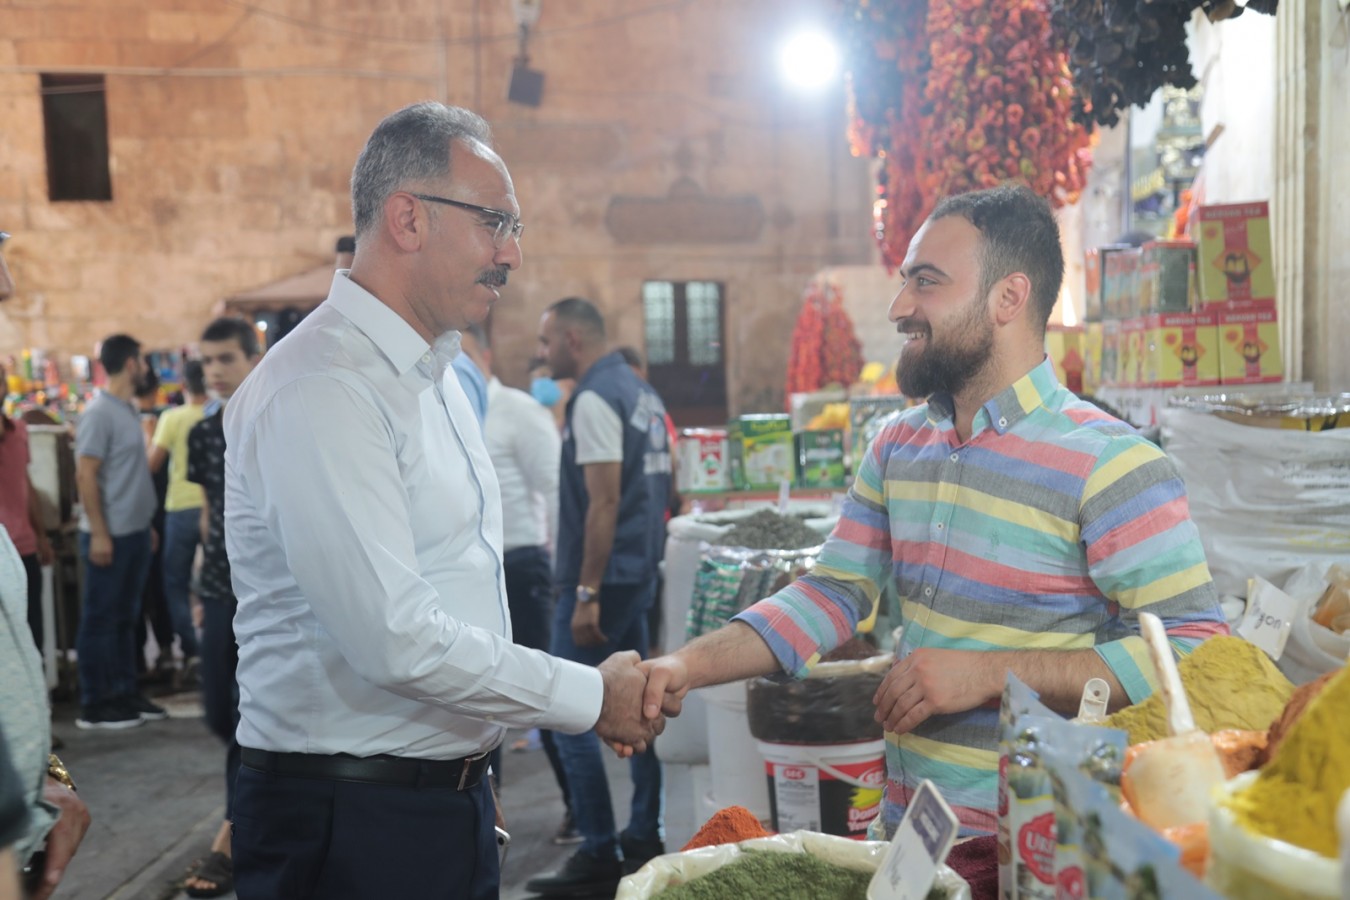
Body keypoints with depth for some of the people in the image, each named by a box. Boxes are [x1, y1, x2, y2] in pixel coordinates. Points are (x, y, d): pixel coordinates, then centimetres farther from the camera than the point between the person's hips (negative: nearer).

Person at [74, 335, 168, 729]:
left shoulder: (129, 409, 11)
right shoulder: (99, 412, -15)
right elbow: (85, 476, -18)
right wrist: (99, 533, -20)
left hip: (134, 532, 9)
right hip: (110, 535, -9)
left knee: (125, 617, 14)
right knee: (100, 619, 0)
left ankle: (125, 693, 23)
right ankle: (94, 705, 8)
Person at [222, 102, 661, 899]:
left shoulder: (438, 373, 10)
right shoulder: (321, 390, -21)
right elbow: (395, 639, -27)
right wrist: (591, 697, -16)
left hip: (452, 797, 8)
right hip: (353, 826, -8)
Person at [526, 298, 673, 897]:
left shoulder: (594, 399, -15)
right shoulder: (641, 392, 14)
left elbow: (603, 501, -21)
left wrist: (585, 593, -21)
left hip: (602, 577, -10)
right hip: (640, 571, 10)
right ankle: (644, 837, 23)